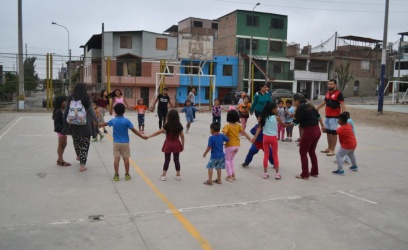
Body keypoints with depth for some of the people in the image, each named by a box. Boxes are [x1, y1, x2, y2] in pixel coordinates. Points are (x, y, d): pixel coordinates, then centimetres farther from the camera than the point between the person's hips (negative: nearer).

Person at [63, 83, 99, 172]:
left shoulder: (70, 98, 0)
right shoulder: (87, 98, -6)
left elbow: (66, 111, 5)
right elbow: (91, 111, -3)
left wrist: (65, 123, 16)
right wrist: (97, 121, 9)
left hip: (73, 124, 3)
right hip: (85, 124, -3)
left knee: (76, 141, 25)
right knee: (84, 144, 3)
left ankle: (79, 156, 48)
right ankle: (82, 165, 1)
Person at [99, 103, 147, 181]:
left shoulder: (113, 121, 0)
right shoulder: (126, 121, -10)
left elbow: (105, 123, 19)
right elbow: (134, 130, -10)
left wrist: (98, 125, 40)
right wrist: (142, 136, -2)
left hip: (116, 143, 2)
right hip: (125, 143, -2)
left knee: (116, 158, 4)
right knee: (126, 158, 5)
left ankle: (116, 175, 7)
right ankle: (127, 175, 12)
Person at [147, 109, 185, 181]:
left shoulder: (166, 125, -12)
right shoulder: (179, 126, -6)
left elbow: (158, 132, -9)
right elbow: (182, 136, -2)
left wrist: (149, 136, -2)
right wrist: (183, 145, 9)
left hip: (168, 144, -1)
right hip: (176, 144, 1)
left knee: (167, 160, 8)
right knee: (176, 160, 10)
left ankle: (163, 175, 13)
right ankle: (178, 175, 15)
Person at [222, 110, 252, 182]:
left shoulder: (227, 126, -12)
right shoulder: (238, 125, 4)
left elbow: (224, 135, -25)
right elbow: (244, 133, 8)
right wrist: (250, 139, 16)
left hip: (230, 145, -6)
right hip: (237, 145, 6)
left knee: (227, 160, 10)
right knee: (231, 159, 23)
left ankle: (229, 176, 6)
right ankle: (233, 175, 21)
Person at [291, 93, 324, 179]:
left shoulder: (300, 108, -11)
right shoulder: (310, 106, 12)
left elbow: (295, 123, -13)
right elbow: (319, 117, 21)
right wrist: (322, 126, 35)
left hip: (309, 132, -8)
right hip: (317, 131, 8)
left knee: (303, 152, 5)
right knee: (312, 151, 21)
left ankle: (305, 174, 9)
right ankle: (314, 172, 29)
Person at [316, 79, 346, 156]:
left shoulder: (339, 93, -10)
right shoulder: (328, 93, 13)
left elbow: (342, 105, -17)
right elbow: (324, 102, 27)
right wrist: (317, 108, 35)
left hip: (334, 117, -8)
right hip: (327, 116, 8)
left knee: (333, 133, -4)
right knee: (328, 132, 12)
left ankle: (332, 150, 0)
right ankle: (329, 148, 21)